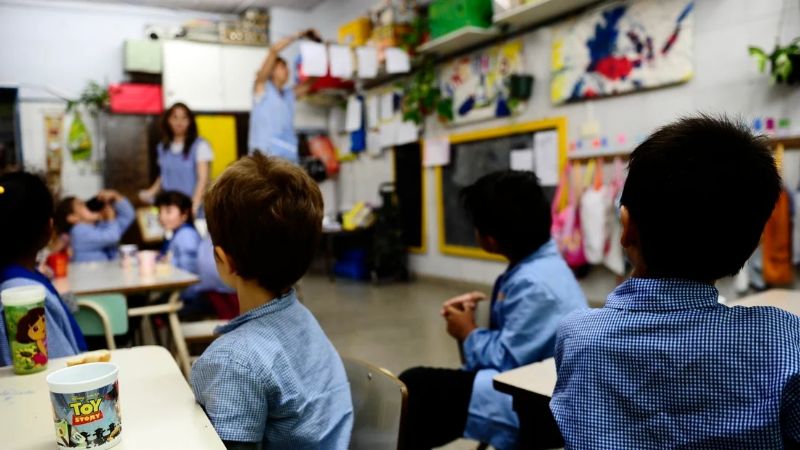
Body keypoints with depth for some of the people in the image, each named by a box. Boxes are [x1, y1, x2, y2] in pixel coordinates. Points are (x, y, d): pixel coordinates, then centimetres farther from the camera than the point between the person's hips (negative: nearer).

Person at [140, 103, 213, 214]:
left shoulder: (200, 145, -3)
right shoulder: (163, 147, 12)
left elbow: (203, 178, -9)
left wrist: (195, 204, -19)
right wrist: (151, 192, 5)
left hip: (191, 205, -4)